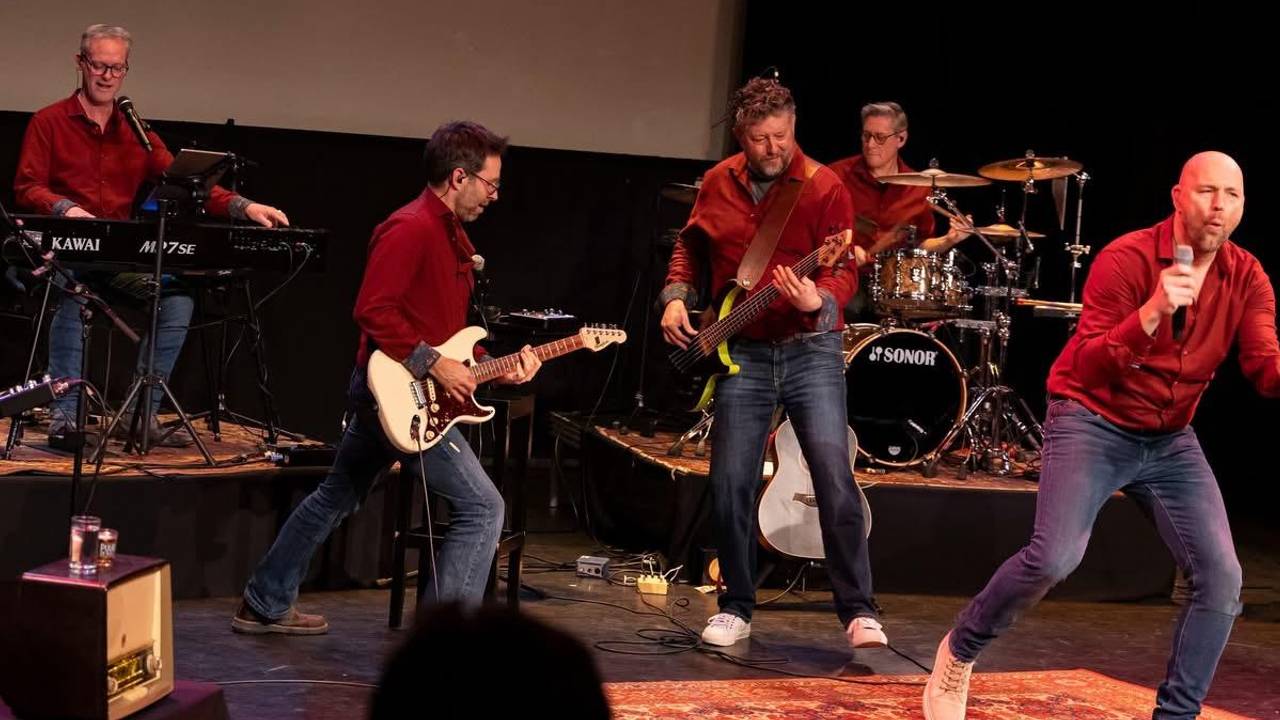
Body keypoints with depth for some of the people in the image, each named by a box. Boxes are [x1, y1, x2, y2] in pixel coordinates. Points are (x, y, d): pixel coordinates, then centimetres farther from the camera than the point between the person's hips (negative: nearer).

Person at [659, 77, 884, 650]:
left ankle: (858, 612, -6)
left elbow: (844, 270, -9)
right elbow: (690, 245, 21)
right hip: (742, 353, 3)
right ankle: (736, 608, 17)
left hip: (811, 349, -3)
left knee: (835, 478, -13)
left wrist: (819, 301, -29)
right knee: (730, 485, 1)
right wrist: (676, 296, 5)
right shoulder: (718, 184, 6)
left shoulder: (823, 188, -7)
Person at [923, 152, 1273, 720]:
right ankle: (959, 652, 2)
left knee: (1221, 577, -8)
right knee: (1054, 558, -23)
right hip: (1093, 423, -5)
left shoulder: (1247, 279, -4)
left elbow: (1267, 372, -14)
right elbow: (1090, 369, -25)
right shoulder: (1127, 259, -19)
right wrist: (1151, 313, -39)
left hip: (1170, 440, 5)